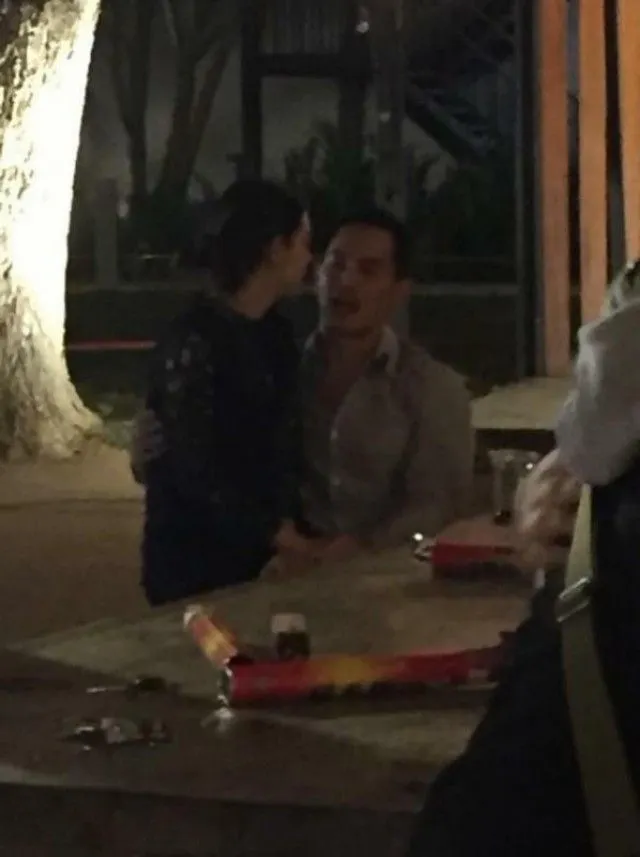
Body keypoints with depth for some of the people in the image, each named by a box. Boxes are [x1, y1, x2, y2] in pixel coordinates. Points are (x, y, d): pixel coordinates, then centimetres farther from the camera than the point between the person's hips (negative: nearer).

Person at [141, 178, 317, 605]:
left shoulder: (278, 335, 7)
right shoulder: (191, 343, -18)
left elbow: (286, 443, 8)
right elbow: (196, 469, -19)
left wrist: (286, 522, -7)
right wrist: (278, 534, -15)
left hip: (260, 551, 7)